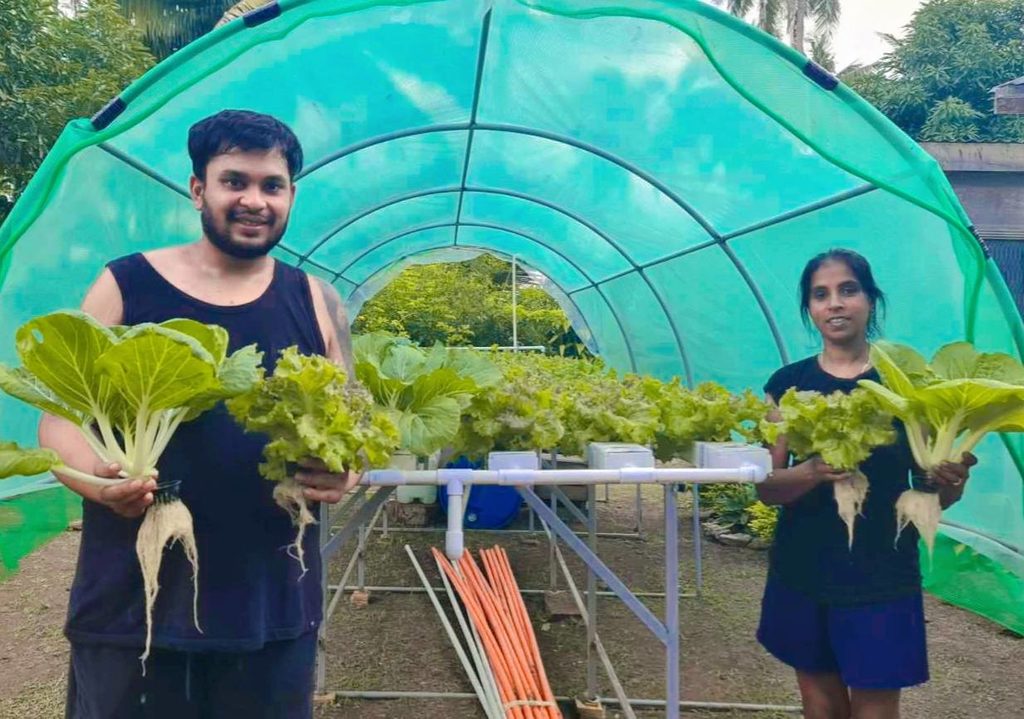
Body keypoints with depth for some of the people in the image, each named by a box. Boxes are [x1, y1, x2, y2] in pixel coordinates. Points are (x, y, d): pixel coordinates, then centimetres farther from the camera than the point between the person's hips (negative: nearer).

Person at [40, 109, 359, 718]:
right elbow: (61, 416, 2)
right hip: (133, 602, -1)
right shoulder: (126, 286, 1)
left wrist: (344, 473, -13)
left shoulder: (315, 303, 6)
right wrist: (98, 477, -19)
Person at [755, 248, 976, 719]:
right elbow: (767, 487, -4)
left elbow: (932, 493, 1)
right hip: (802, 574, 2)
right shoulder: (788, 383, 1)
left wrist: (950, 482, -22)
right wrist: (813, 472, -25)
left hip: (881, 578, -2)